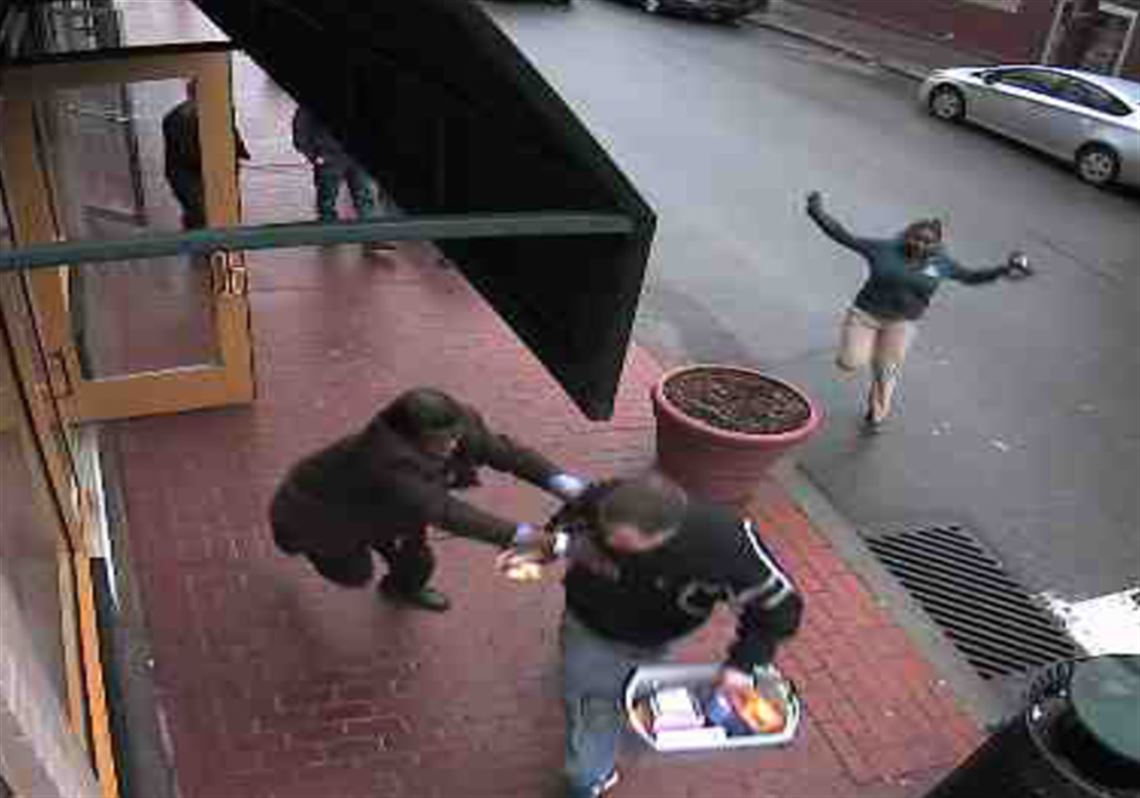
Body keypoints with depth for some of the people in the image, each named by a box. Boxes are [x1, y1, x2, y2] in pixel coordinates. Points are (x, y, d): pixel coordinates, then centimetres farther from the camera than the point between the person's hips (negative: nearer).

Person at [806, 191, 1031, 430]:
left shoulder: (940, 263, -1)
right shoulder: (884, 249, -10)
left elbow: (970, 276, 12)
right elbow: (843, 236, -9)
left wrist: (1003, 270, 4)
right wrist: (818, 214, -16)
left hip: (900, 323, 2)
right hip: (866, 313, -2)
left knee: (885, 373, 9)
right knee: (850, 364, -10)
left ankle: (876, 415, 34)